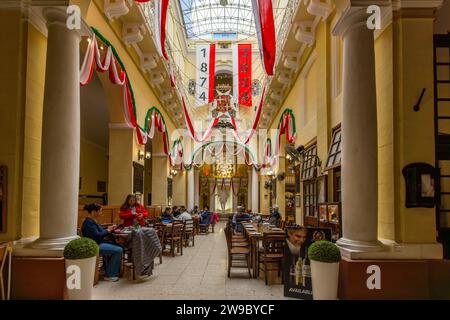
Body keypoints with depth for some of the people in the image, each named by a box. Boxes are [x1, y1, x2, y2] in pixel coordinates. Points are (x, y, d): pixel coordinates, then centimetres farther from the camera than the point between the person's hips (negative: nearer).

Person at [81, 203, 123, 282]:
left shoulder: (92, 220, 16)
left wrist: (109, 229, 4)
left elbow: (99, 231, 20)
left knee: (119, 247, 5)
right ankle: (109, 275, -9)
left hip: (99, 243, 11)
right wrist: (108, 231, -8)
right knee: (118, 250, -18)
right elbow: (97, 235, -23)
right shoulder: (88, 222, -17)